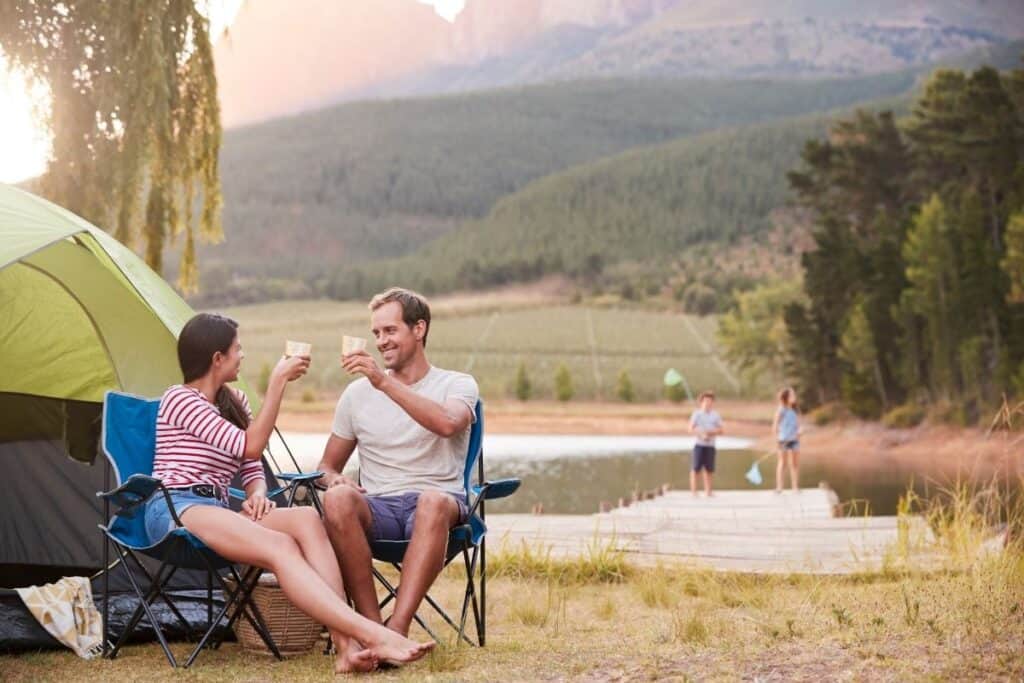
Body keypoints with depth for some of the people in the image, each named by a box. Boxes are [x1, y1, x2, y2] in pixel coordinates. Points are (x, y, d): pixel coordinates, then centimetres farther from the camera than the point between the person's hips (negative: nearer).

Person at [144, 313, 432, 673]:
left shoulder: (234, 402, 20)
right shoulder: (179, 399, -4)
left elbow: (252, 470, 20)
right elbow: (250, 447, -13)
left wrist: (257, 494, -4)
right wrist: (277, 382, -13)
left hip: (217, 511, 7)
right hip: (175, 511, -7)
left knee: (306, 518, -24)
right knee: (279, 546, -33)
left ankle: (347, 645, -40)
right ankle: (371, 635, -46)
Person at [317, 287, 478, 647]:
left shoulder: (457, 385, 8)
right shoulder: (357, 393, 16)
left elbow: (446, 424, -18)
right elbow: (327, 466, 21)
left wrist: (385, 381, -23)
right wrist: (335, 479, -5)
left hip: (437, 505, -2)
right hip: (377, 511, 2)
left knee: (433, 501, -39)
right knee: (337, 499, -33)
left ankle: (397, 628, -44)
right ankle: (371, 623, -30)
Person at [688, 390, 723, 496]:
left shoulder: (715, 415, 10)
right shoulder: (697, 414, 0)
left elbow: (722, 430, 7)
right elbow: (691, 429, -7)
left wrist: (712, 432, -10)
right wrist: (701, 434, -19)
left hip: (710, 446, 3)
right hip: (699, 445, -3)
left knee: (708, 469, 6)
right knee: (696, 468, -6)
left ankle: (707, 491, 14)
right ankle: (693, 491, -5)